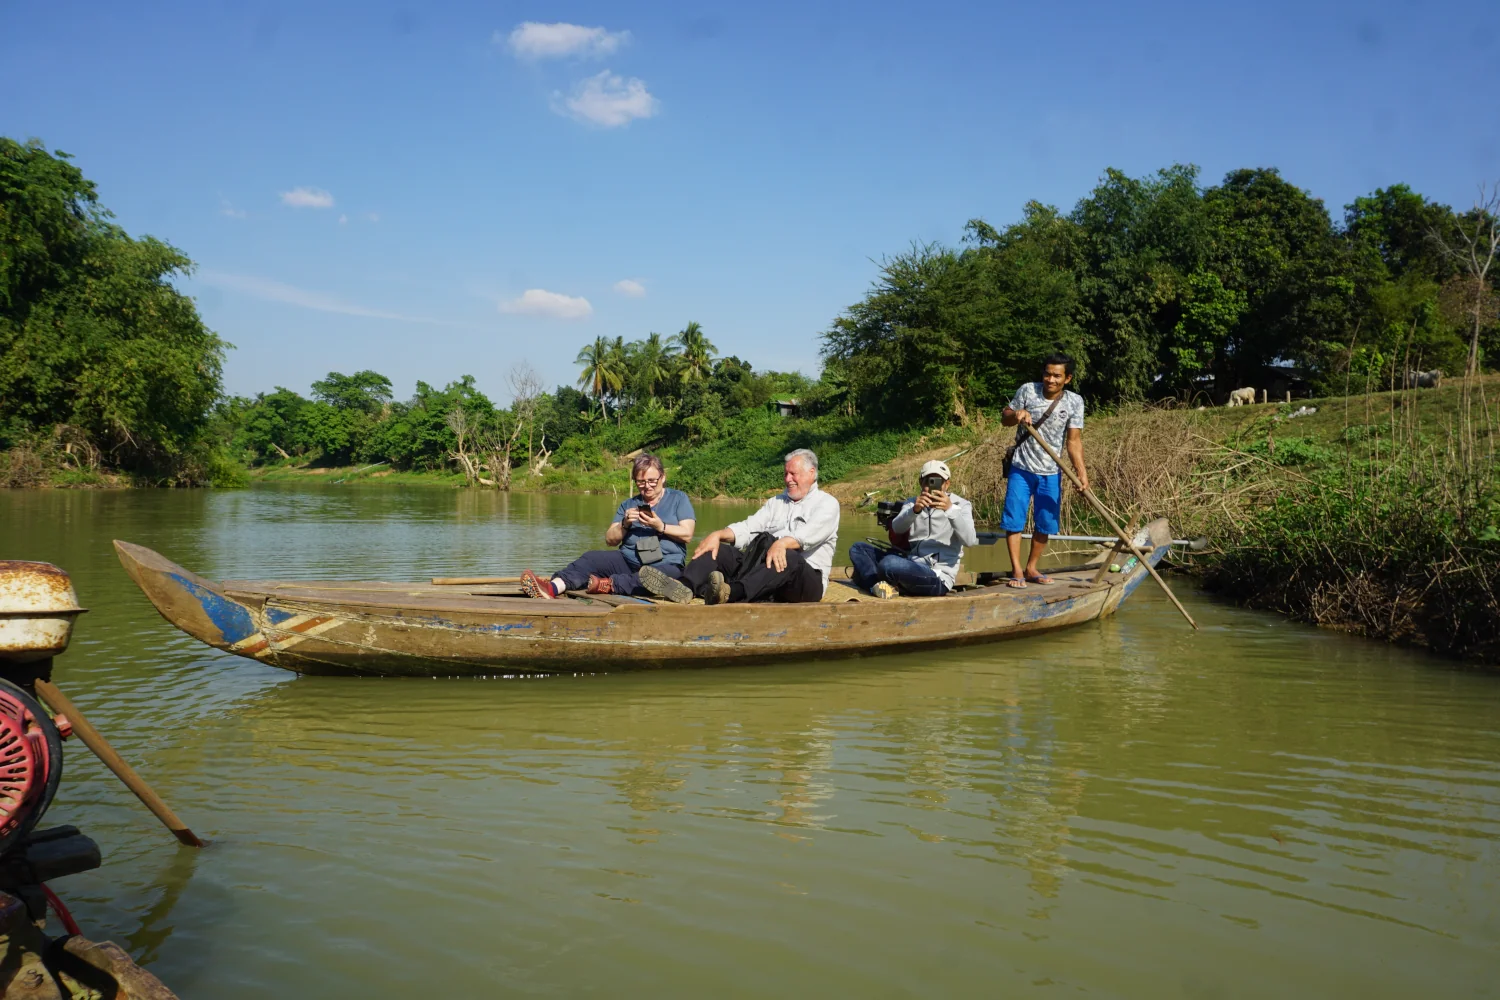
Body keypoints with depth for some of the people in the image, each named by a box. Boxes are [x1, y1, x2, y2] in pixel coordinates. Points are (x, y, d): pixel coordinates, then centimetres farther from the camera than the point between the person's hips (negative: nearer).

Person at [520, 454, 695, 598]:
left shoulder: (678, 499, 11)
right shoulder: (628, 504, 20)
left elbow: (687, 535, -2)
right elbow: (610, 539, 11)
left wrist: (660, 526, -16)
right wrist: (625, 524, -8)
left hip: (666, 564, -3)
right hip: (628, 560, 3)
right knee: (592, 558, -24)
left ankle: (608, 584, -55)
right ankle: (553, 587, -46)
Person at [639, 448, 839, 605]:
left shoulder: (827, 504, 5)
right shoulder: (777, 502, 24)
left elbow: (808, 534, -16)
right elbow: (748, 528, 9)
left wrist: (782, 543, -36)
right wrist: (718, 535, -10)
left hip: (806, 577, -6)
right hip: (766, 568, 6)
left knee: (788, 559, -38)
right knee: (720, 551, -11)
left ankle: (732, 594, -62)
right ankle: (684, 587, -43)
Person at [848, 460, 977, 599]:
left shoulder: (960, 505, 2)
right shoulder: (912, 503, 13)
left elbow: (970, 540, -17)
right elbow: (897, 528, -8)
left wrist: (950, 509, -29)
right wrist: (914, 510, -28)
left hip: (937, 579, -6)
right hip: (911, 567, 6)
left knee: (889, 563, -33)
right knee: (858, 548, 3)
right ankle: (879, 584, -18)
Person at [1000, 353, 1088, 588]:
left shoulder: (1074, 402, -5)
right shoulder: (1027, 391, -6)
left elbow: (1074, 440, -7)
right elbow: (1005, 418, 5)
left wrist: (1081, 470, -20)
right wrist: (1016, 415, -19)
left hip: (1051, 473, 1)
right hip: (1021, 469, -1)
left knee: (1045, 524, 7)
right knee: (1013, 520, -6)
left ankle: (1031, 569, 22)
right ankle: (1016, 571, 2)